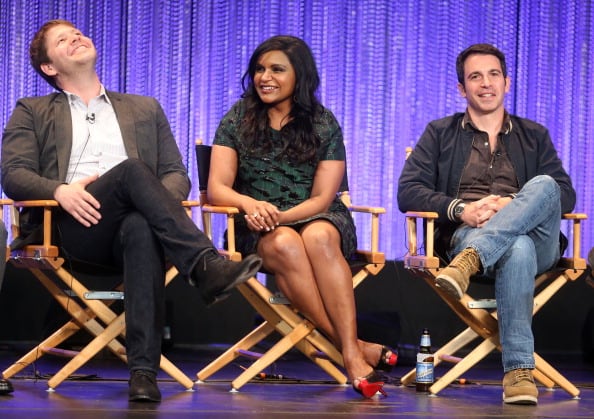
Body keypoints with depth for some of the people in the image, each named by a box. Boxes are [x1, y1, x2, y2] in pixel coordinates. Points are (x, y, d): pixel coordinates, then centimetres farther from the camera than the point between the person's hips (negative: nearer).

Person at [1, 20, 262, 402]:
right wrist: (60, 190, -14)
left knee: (141, 228, -40)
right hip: (71, 228, -1)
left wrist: (162, 201, -6)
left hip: (131, 223, 2)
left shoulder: (145, 109, 29)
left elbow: (176, 173, 20)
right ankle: (205, 266, -46)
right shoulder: (33, 113, 23)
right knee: (132, 168, -33)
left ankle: (144, 370, -49)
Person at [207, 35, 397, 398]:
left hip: (318, 219, 0)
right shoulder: (239, 120, 5)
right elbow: (217, 188, -4)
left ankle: (352, 353, -44)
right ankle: (354, 347, -38)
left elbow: (322, 198, -2)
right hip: (259, 231, 0)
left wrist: (281, 215, -21)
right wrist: (251, 204, -27)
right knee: (285, 244, -36)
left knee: (318, 237, -37)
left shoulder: (324, 124, 4)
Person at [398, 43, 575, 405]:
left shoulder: (534, 136, 25)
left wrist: (513, 205, -10)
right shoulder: (440, 134, 21)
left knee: (544, 184, -32)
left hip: (536, 239, 2)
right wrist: (461, 210, -12)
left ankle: (472, 259, -46)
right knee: (518, 247, -39)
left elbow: (566, 196, 11)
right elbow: (408, 192, 8)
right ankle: (519, 370, -46)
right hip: (465, 236, -2)